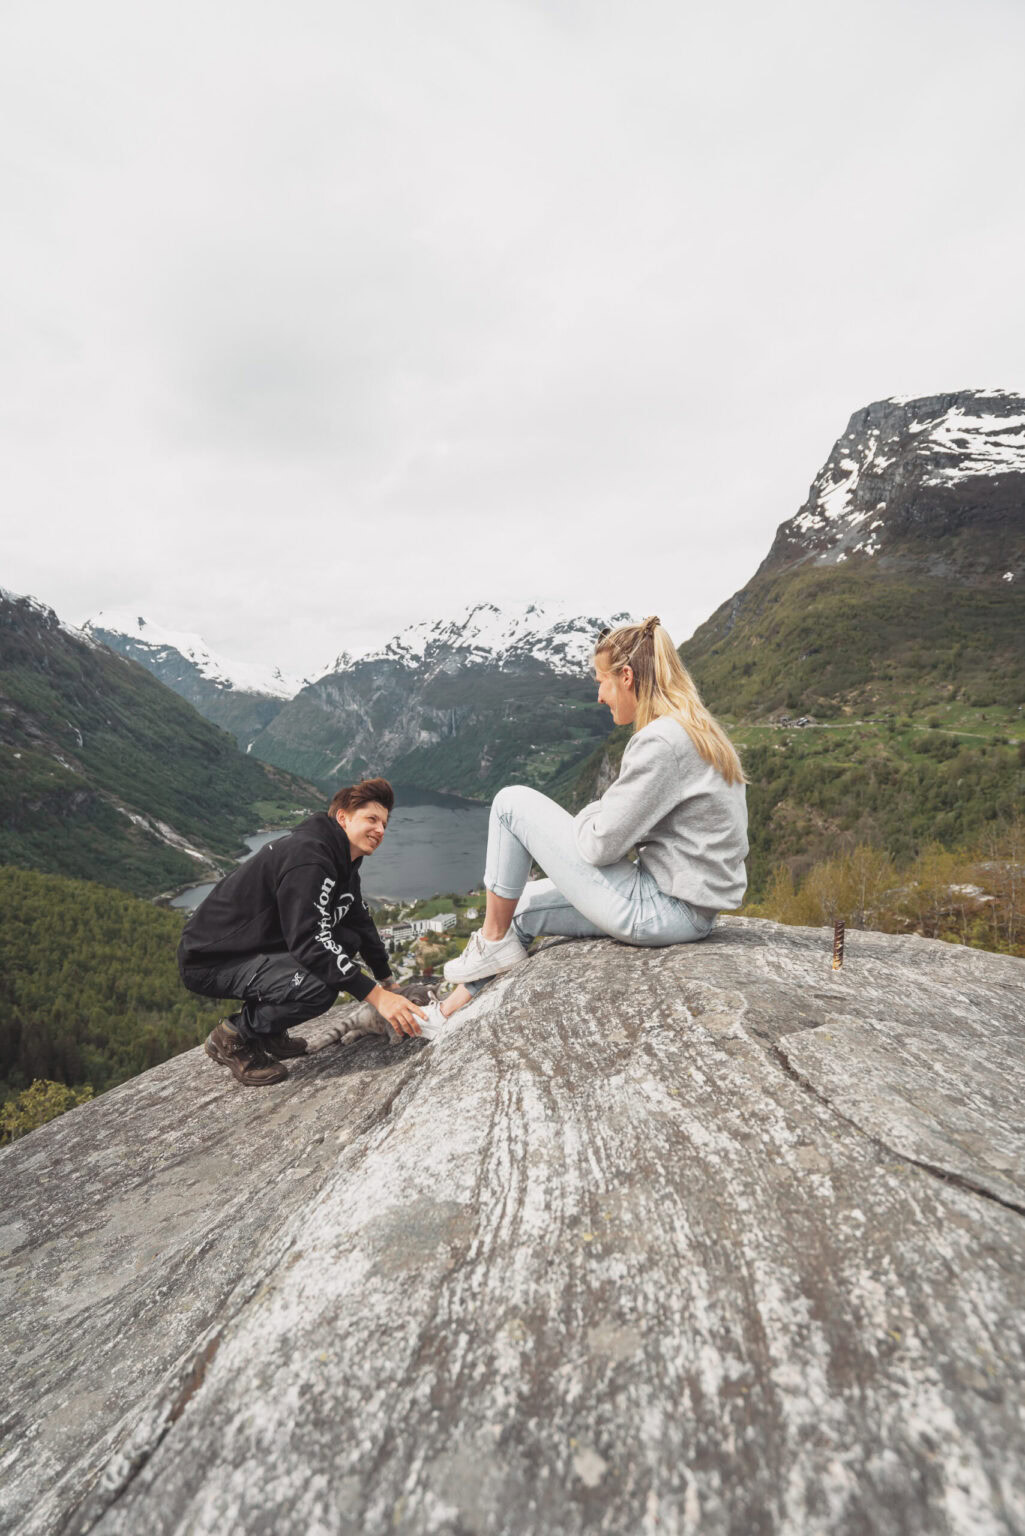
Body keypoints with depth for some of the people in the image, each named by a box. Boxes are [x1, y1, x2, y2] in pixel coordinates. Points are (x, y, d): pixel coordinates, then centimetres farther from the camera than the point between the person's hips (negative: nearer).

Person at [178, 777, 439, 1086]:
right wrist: (376, 995, -32)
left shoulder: (342, 863, 7)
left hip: (260, 945, 10)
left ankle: (268, 1031, 8)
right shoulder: (307, 855, -25)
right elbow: (310, 941, -32)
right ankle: (232, 1037, -4)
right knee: (319, 987, -30)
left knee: (349, 939, 2)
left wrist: (389, 984, 15)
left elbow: (362, 923, 16)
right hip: (211, 959, -10)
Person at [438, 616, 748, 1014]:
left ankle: (493, 942, 10)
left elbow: (600, 844, -19)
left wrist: (589, 815, 2)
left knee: (513, 802, -4)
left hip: (657, 912, -10)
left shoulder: (660, 740, -21)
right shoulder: (700, 731, 11)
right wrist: (602, 814, 6)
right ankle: (451, 1013, 33)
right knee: (521, 906, 20)